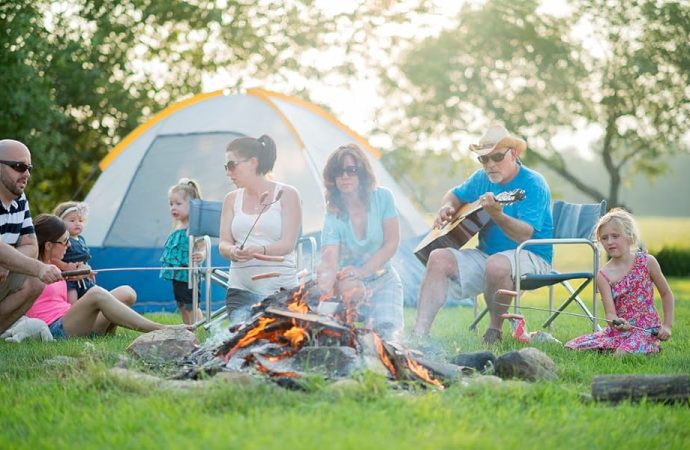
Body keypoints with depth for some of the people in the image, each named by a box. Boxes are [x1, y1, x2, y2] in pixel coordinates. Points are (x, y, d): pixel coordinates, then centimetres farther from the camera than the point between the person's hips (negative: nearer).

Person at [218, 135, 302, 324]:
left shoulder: (286, 195, 3)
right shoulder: (232, 199, 15)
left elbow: (288, 243, -6)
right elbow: (223, 243, 8)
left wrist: (259, 250, -27)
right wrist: (233, 251, -19)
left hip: (281, 290, -3)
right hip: (241, 291, 3)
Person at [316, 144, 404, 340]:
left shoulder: (382, 197, -10)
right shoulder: (333, 216, -16)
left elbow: (392, 243, -7)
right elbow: (328, 260, -29)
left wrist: (363, 271, -19)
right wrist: (324, 290, -50)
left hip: (382, 278, -1)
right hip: (349, 283, 1)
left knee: (386, 330, -23)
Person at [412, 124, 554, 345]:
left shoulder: (532, 184, -14)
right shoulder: (482, 178, 8)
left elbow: (524, 235, -26)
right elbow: (456, 194, 28)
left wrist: (497, 215, -42)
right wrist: (447, 207, 5)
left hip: (531, 257, -7)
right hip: (485, 254, 7)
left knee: (496, 264, -39)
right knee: (439, 258, -14)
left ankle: (496, 328, -14)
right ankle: (420, 332, -21)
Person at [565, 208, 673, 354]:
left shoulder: (646, 261, -5)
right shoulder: (604, 275, -3)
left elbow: (666, 294, 9)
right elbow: (610, 313, -12)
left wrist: (667, 326, 3)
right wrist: (615, 322, -36)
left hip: (646, 329, -3)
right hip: (618, 330, 3)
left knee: (623, 354, -34)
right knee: (570, 347, -9)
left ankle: (653, 348, -1)